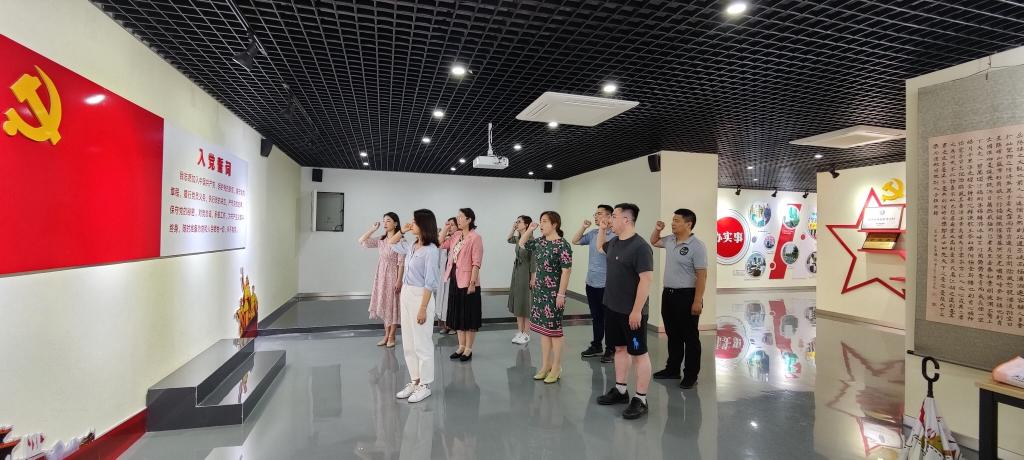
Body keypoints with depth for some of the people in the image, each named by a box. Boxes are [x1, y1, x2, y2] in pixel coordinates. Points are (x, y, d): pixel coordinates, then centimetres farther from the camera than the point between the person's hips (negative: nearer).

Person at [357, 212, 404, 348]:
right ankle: (386, 335, 23)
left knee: (392, 306, 3)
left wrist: (399, 280, -18)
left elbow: (401, 263, -14)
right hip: (381, 276, 7)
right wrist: (373, 229, 5)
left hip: (393, 276, -6)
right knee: (384, 306, 12)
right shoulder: (380, 240, 7)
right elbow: (362, 241, 8)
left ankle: (391, 337, 14)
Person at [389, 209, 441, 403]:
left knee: (422, 344, 3)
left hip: (420, 297, -8)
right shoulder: (412, 247, 7)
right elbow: (392, 244, 27)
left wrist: (423, 308, -19)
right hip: (406, 295, 8)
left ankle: (424, 385, 17)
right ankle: (414, 381, 28)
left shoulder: (430, 250, -16)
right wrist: (402, 231, 10)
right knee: (408, 343, 15)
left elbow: (430, 282, -18)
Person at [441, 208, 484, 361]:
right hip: (454, 280, 8)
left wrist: (472, 283, -19)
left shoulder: (475, 237, -14)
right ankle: (461, 346, 27)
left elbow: (476, 263, -17)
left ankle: (468, 349, 16)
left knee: (468, 316, 4)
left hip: (467, 282, -8)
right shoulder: (456, 235, 9)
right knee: (457, 314, 15)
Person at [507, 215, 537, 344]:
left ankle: (526, 333, 11)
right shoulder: (518, 239, 6)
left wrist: (533, 278, -16)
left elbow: (533, 261, -16)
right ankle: (520, 331, 19)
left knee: (525, 302, 0)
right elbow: (509, 239, 28)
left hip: (526, 272, -8)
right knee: (516, 302, 10)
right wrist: (513, 228, 12)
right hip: (516, 271, 8)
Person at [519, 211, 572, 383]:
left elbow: (566, 271, -17)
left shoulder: (562, 245, -15)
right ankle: (545, 365, 25)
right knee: (543, 328, 13)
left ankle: (556, 368, 16)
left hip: (554, 293, -7)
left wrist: (561, 294, -18)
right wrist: (530, 229, 8)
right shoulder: (539, 242, 8)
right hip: (540, 291, 8)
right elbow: (522, 244, 22)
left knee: (554, 329, 3)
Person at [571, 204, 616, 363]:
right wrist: (583, 227, 4)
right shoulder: (593, 233, 9)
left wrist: (603, 229, -23)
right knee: (595, 317, 18)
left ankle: (610, 350, 19)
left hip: (606, 285, -7)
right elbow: (575, 241, 16)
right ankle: (596, 346, 31)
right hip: (591, 283, 7)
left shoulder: (615, 235, -13)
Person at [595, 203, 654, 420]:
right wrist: (601, 229, 15)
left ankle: (641, 400, 15)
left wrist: (637, 311, -22)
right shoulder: (614, 243, 7)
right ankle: (620, 391, 31)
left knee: (639, 353, 4)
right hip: (613, 308, 8)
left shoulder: (640, 246, -19)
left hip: (632, 312, -8)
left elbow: (646, 279, -22)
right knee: (620, 348, 18)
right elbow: (600, 247, 31)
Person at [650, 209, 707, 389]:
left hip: (686, 296, -7)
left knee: (689, 337, 4)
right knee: (672, 335, 17)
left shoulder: (696, 246, -15)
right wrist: (657, 230, 8)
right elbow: (654, 242, 29)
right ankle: (672, 369, 30)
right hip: (668, 294, 8)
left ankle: (690, 375, 15)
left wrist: (697, 301, -20)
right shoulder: (670, 240, 7)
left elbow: (702, 275, -17)